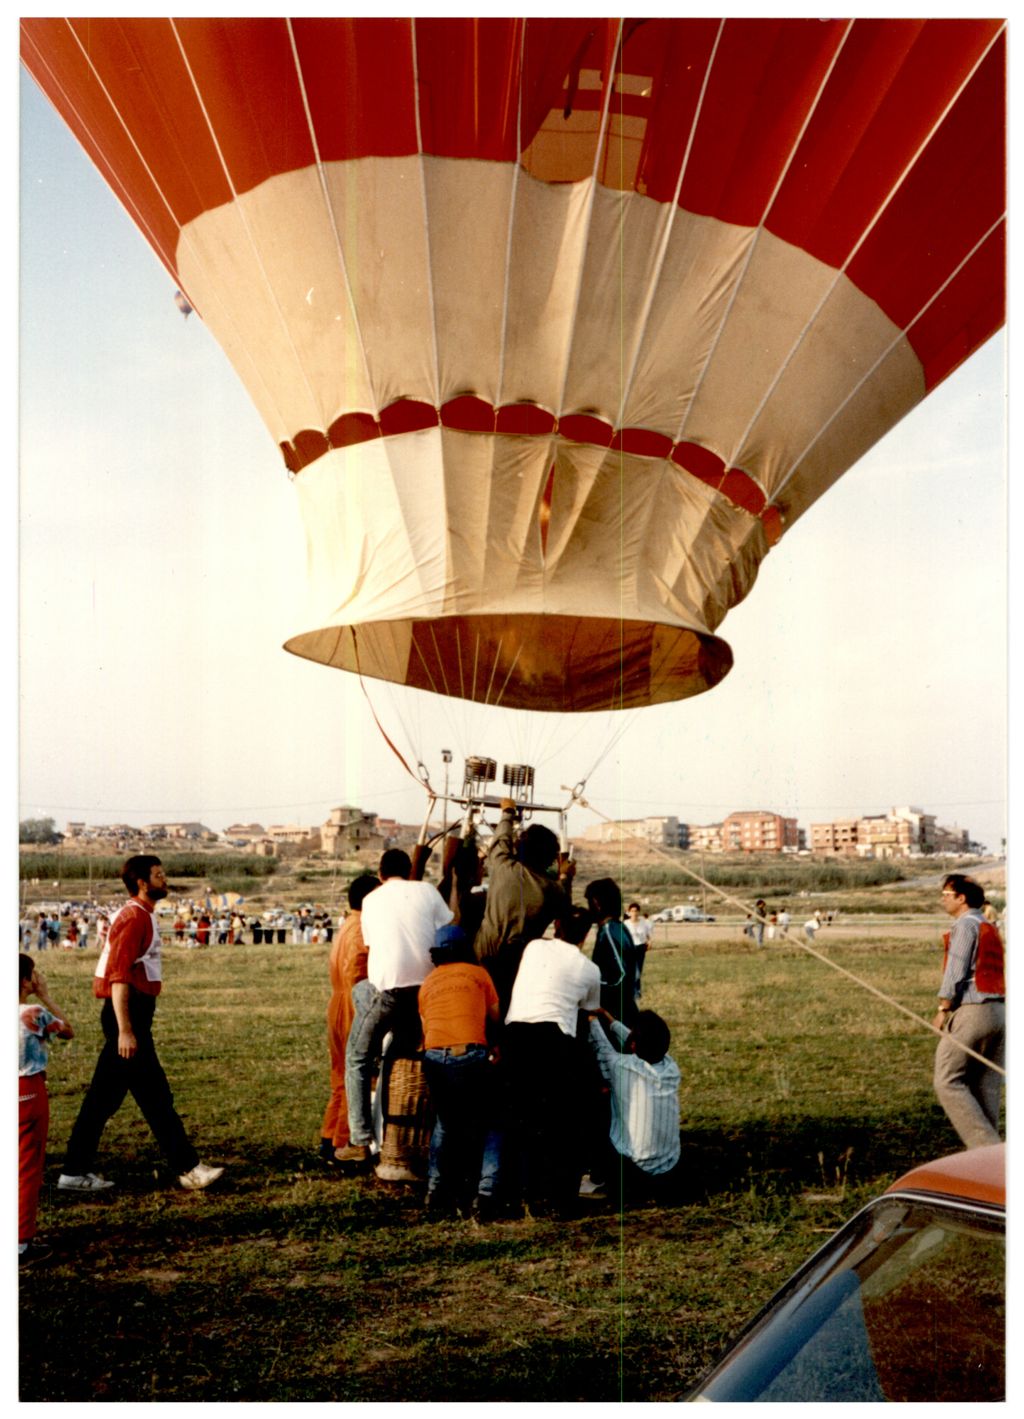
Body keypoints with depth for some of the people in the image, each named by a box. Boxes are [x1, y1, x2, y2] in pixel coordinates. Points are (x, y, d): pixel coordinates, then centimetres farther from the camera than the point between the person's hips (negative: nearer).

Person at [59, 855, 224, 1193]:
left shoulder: (142, 916, 17)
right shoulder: (134, 917, -14)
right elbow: (119, 976, -21)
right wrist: (125, 1031, -24)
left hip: (132, 1014, 10)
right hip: (128, 1014, -10)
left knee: (104, 1097, 13)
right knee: (155, 1097, -3)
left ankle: (76, 1171, 18)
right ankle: (187, 1168, 3)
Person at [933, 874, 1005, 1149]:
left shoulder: (965, 925, -6)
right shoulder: (991, 928, 20)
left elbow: (956, 971, -13)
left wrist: (943, 1009, -8)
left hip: (970, 1012, -9)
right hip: (998, 1011, 9)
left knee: (948, 1082, -6)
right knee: (986, 1087, 9)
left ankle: (986, 1145, -14)